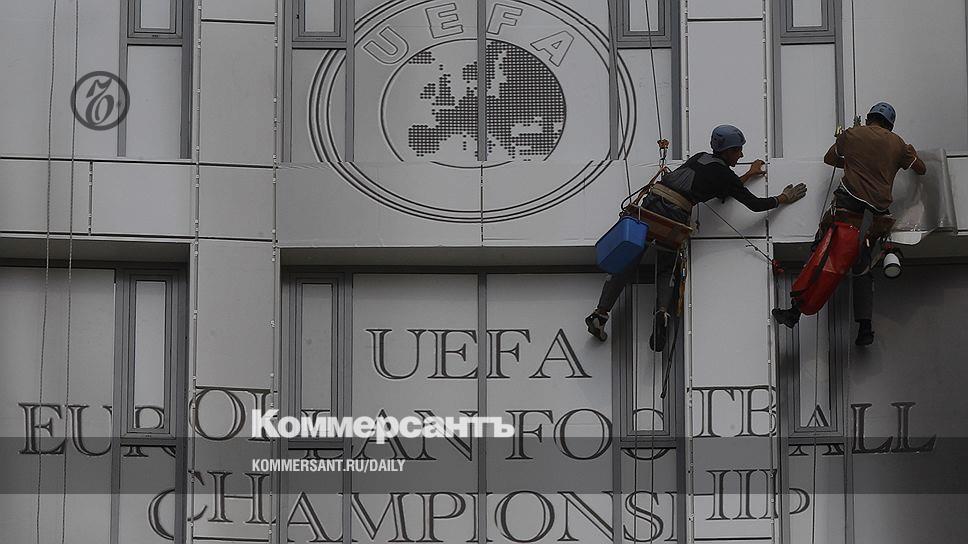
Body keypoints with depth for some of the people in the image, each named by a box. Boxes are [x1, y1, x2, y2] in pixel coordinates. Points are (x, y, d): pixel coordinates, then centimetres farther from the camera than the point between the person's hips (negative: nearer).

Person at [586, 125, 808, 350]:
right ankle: (662, 312, -16)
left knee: (627, 262, 3)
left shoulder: (700, 158, 24)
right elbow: (756, 204, 10)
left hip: (651, 202, 5)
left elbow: (723, 192, 39)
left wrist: (749, 174, 47)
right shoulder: (723, 173, 5)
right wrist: (784, 198, 25)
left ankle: (600, 313, -9)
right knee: (667, 271, 12)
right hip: (674, 216, -5)